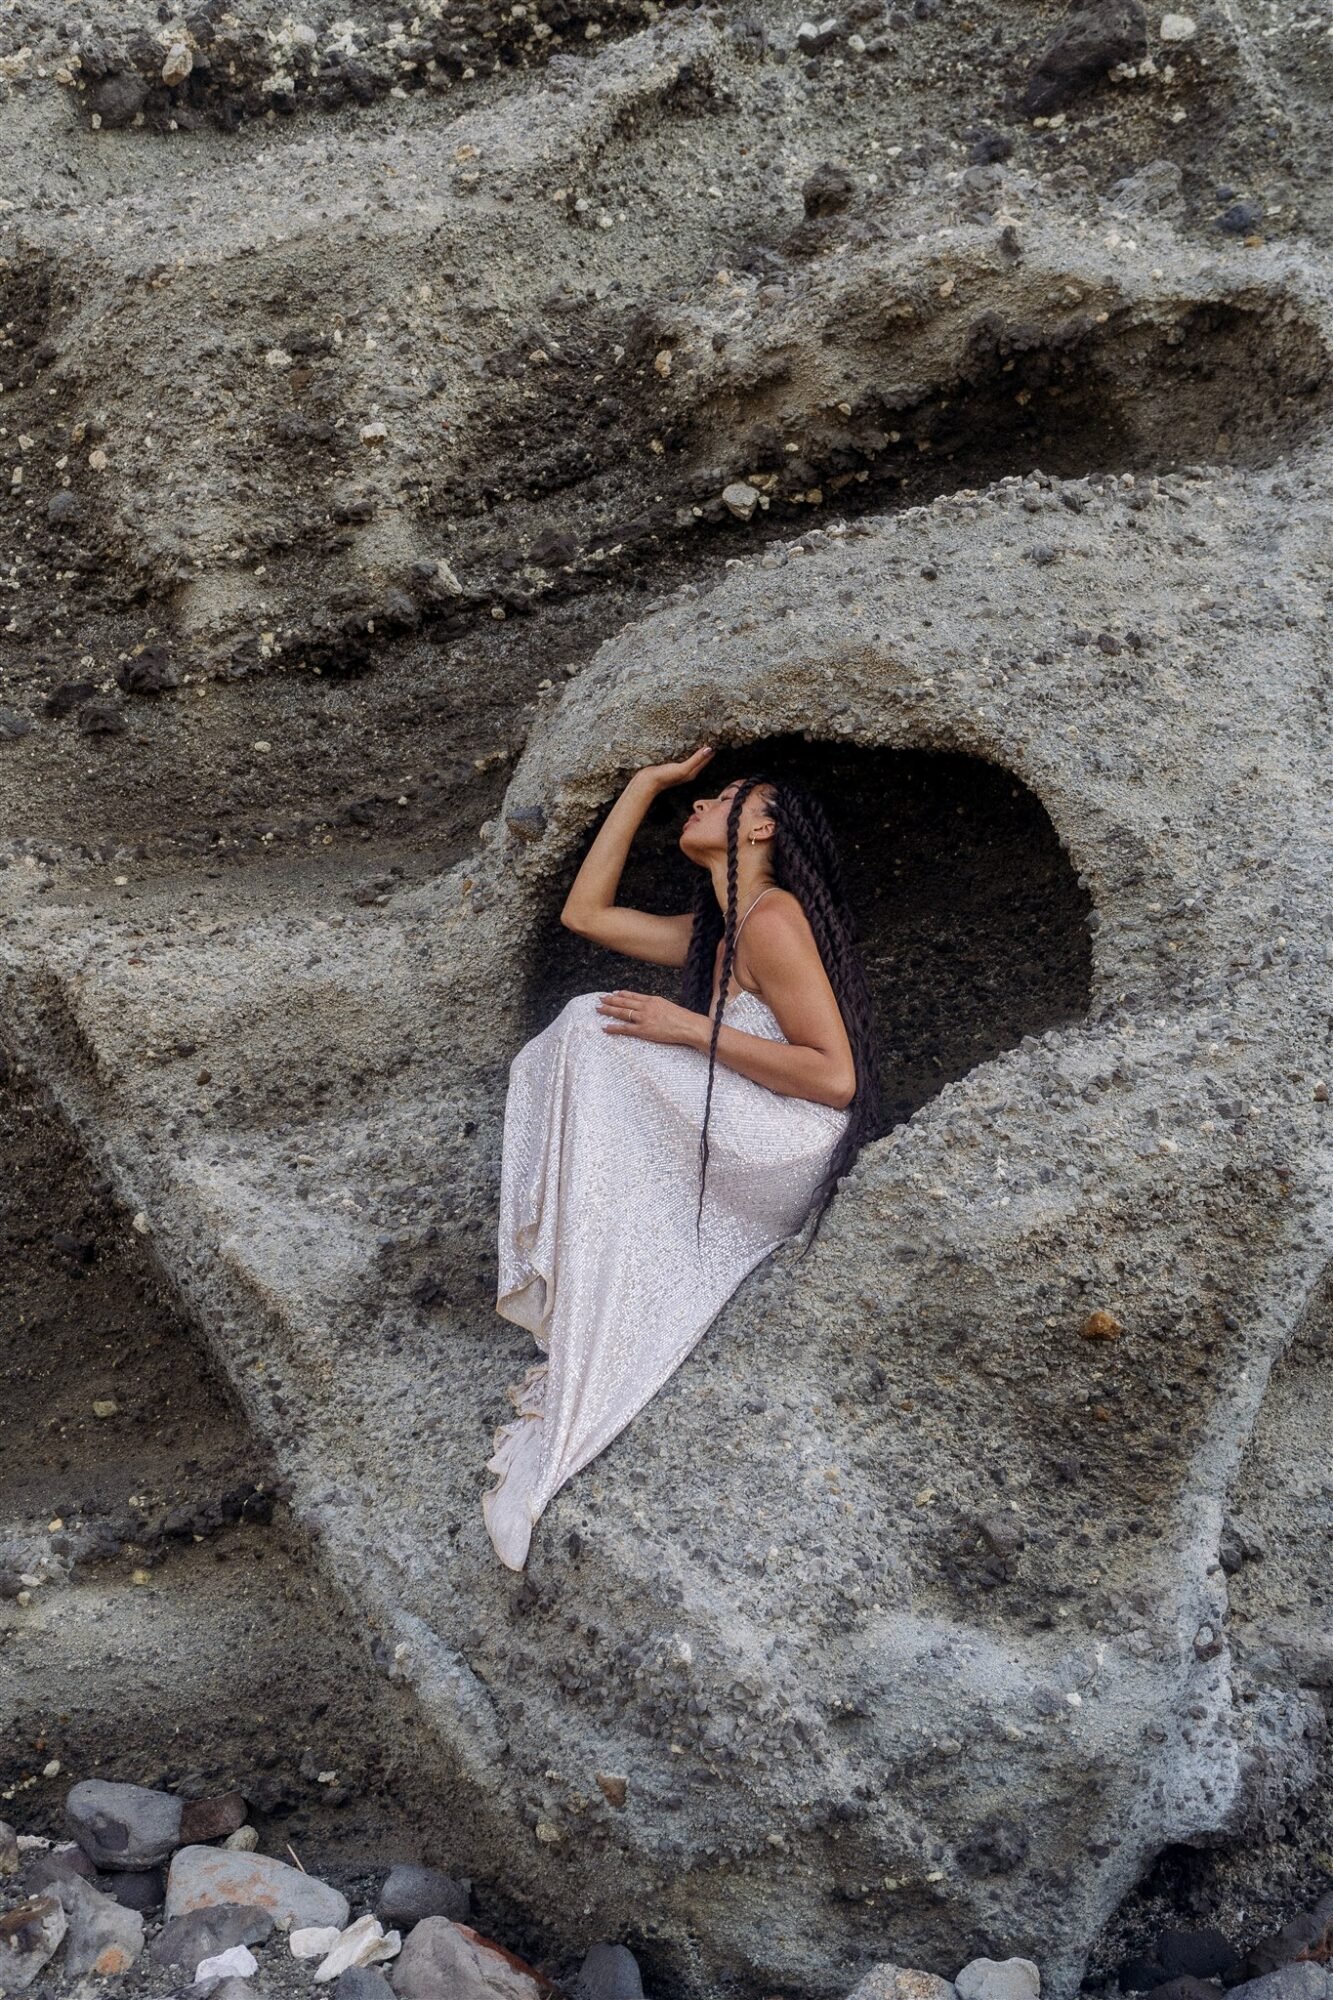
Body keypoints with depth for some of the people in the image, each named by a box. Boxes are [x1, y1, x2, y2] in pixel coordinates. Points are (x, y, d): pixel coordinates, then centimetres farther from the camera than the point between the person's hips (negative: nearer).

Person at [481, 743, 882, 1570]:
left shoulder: (772, 918, -11)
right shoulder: (712, 934, 18)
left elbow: (837, 1078, -18)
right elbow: (584, 913, 22)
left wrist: (692, 1030, -16)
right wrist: (646, 784, 22)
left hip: (786, 1154, -10)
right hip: (725, 1167, 10)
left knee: (591, 1030, -15)